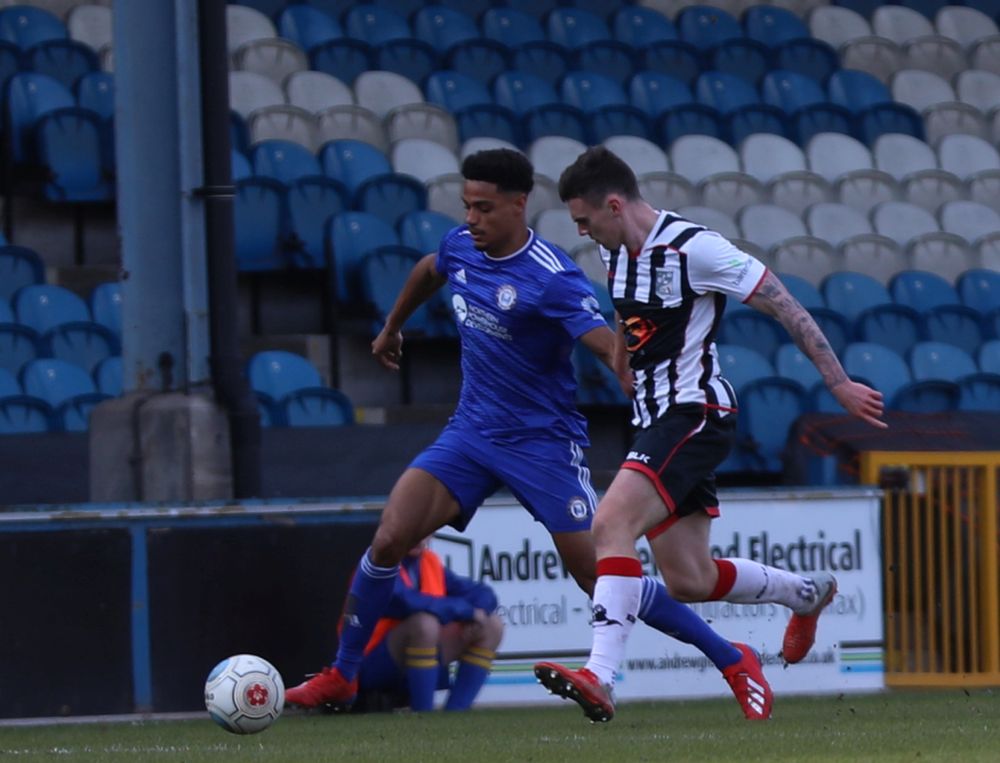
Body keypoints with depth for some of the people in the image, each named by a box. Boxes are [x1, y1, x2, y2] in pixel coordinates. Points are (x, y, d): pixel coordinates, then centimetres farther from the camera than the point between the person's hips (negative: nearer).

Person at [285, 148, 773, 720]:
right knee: (389, 540, -9)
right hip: (472, 431, 6)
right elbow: (429, 272, 27)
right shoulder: (461, 247, 1)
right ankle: (341, 678, 7)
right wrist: (392, 328, 42)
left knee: (598, 575, -7)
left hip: (542, 442, -6)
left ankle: (734, 664, 5)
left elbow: (611, 347, -30)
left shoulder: (551, 279, -21)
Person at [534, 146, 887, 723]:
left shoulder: (692, 247, -16)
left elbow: (783, 305, -12)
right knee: (689, 581, 10)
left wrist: (840, 384, -11)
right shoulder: (616, 252, 9)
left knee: (612, 523, -27)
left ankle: (601, 677, -36)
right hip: (656, 418, 9)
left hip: (694, 414, -9)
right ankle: (808, 594, 35)